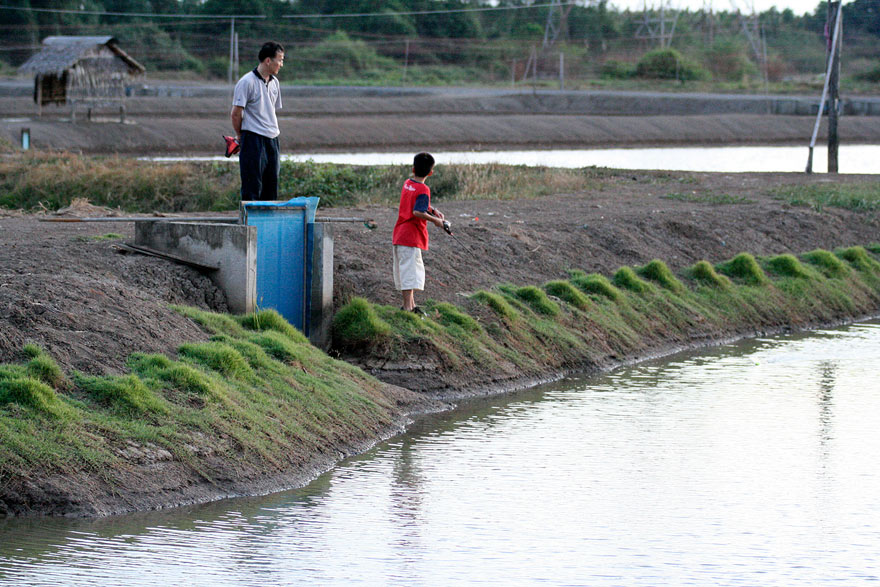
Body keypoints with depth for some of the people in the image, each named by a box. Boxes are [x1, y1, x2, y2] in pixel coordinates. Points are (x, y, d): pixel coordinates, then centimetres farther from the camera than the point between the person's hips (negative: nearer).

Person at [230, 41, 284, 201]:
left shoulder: (274, 82, 13)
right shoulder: (247, 82, -11)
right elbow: (236, 113, -9)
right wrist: (240, 136, 1)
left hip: (272, 139, 7)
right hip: (253, 139, -7)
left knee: (271, 186, 8)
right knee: (252, 187, -6)